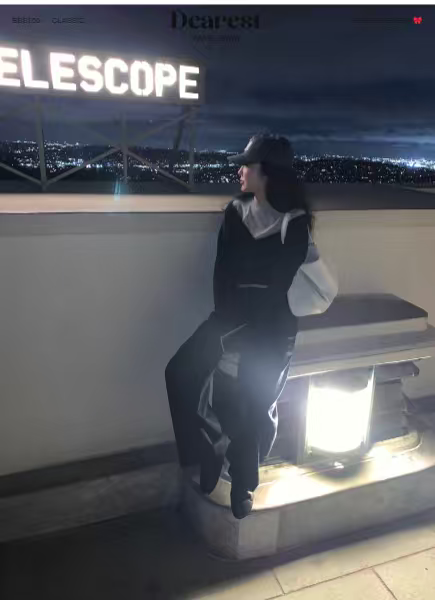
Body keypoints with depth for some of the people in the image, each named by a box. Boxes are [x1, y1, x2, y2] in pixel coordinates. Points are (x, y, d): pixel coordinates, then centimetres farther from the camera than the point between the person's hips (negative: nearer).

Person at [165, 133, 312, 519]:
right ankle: (216, 451, 13)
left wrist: (247, 330, -15)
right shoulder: (235, 212, 5)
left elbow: (280, 284, -11)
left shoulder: (295, 223, -7)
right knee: (182, 374, -10)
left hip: (273, 322, -4)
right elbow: (222, 272, 0)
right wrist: (226, 319, -11)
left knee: (255, 404, -1)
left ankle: (244, 483, 25)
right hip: (233, 314, 4)